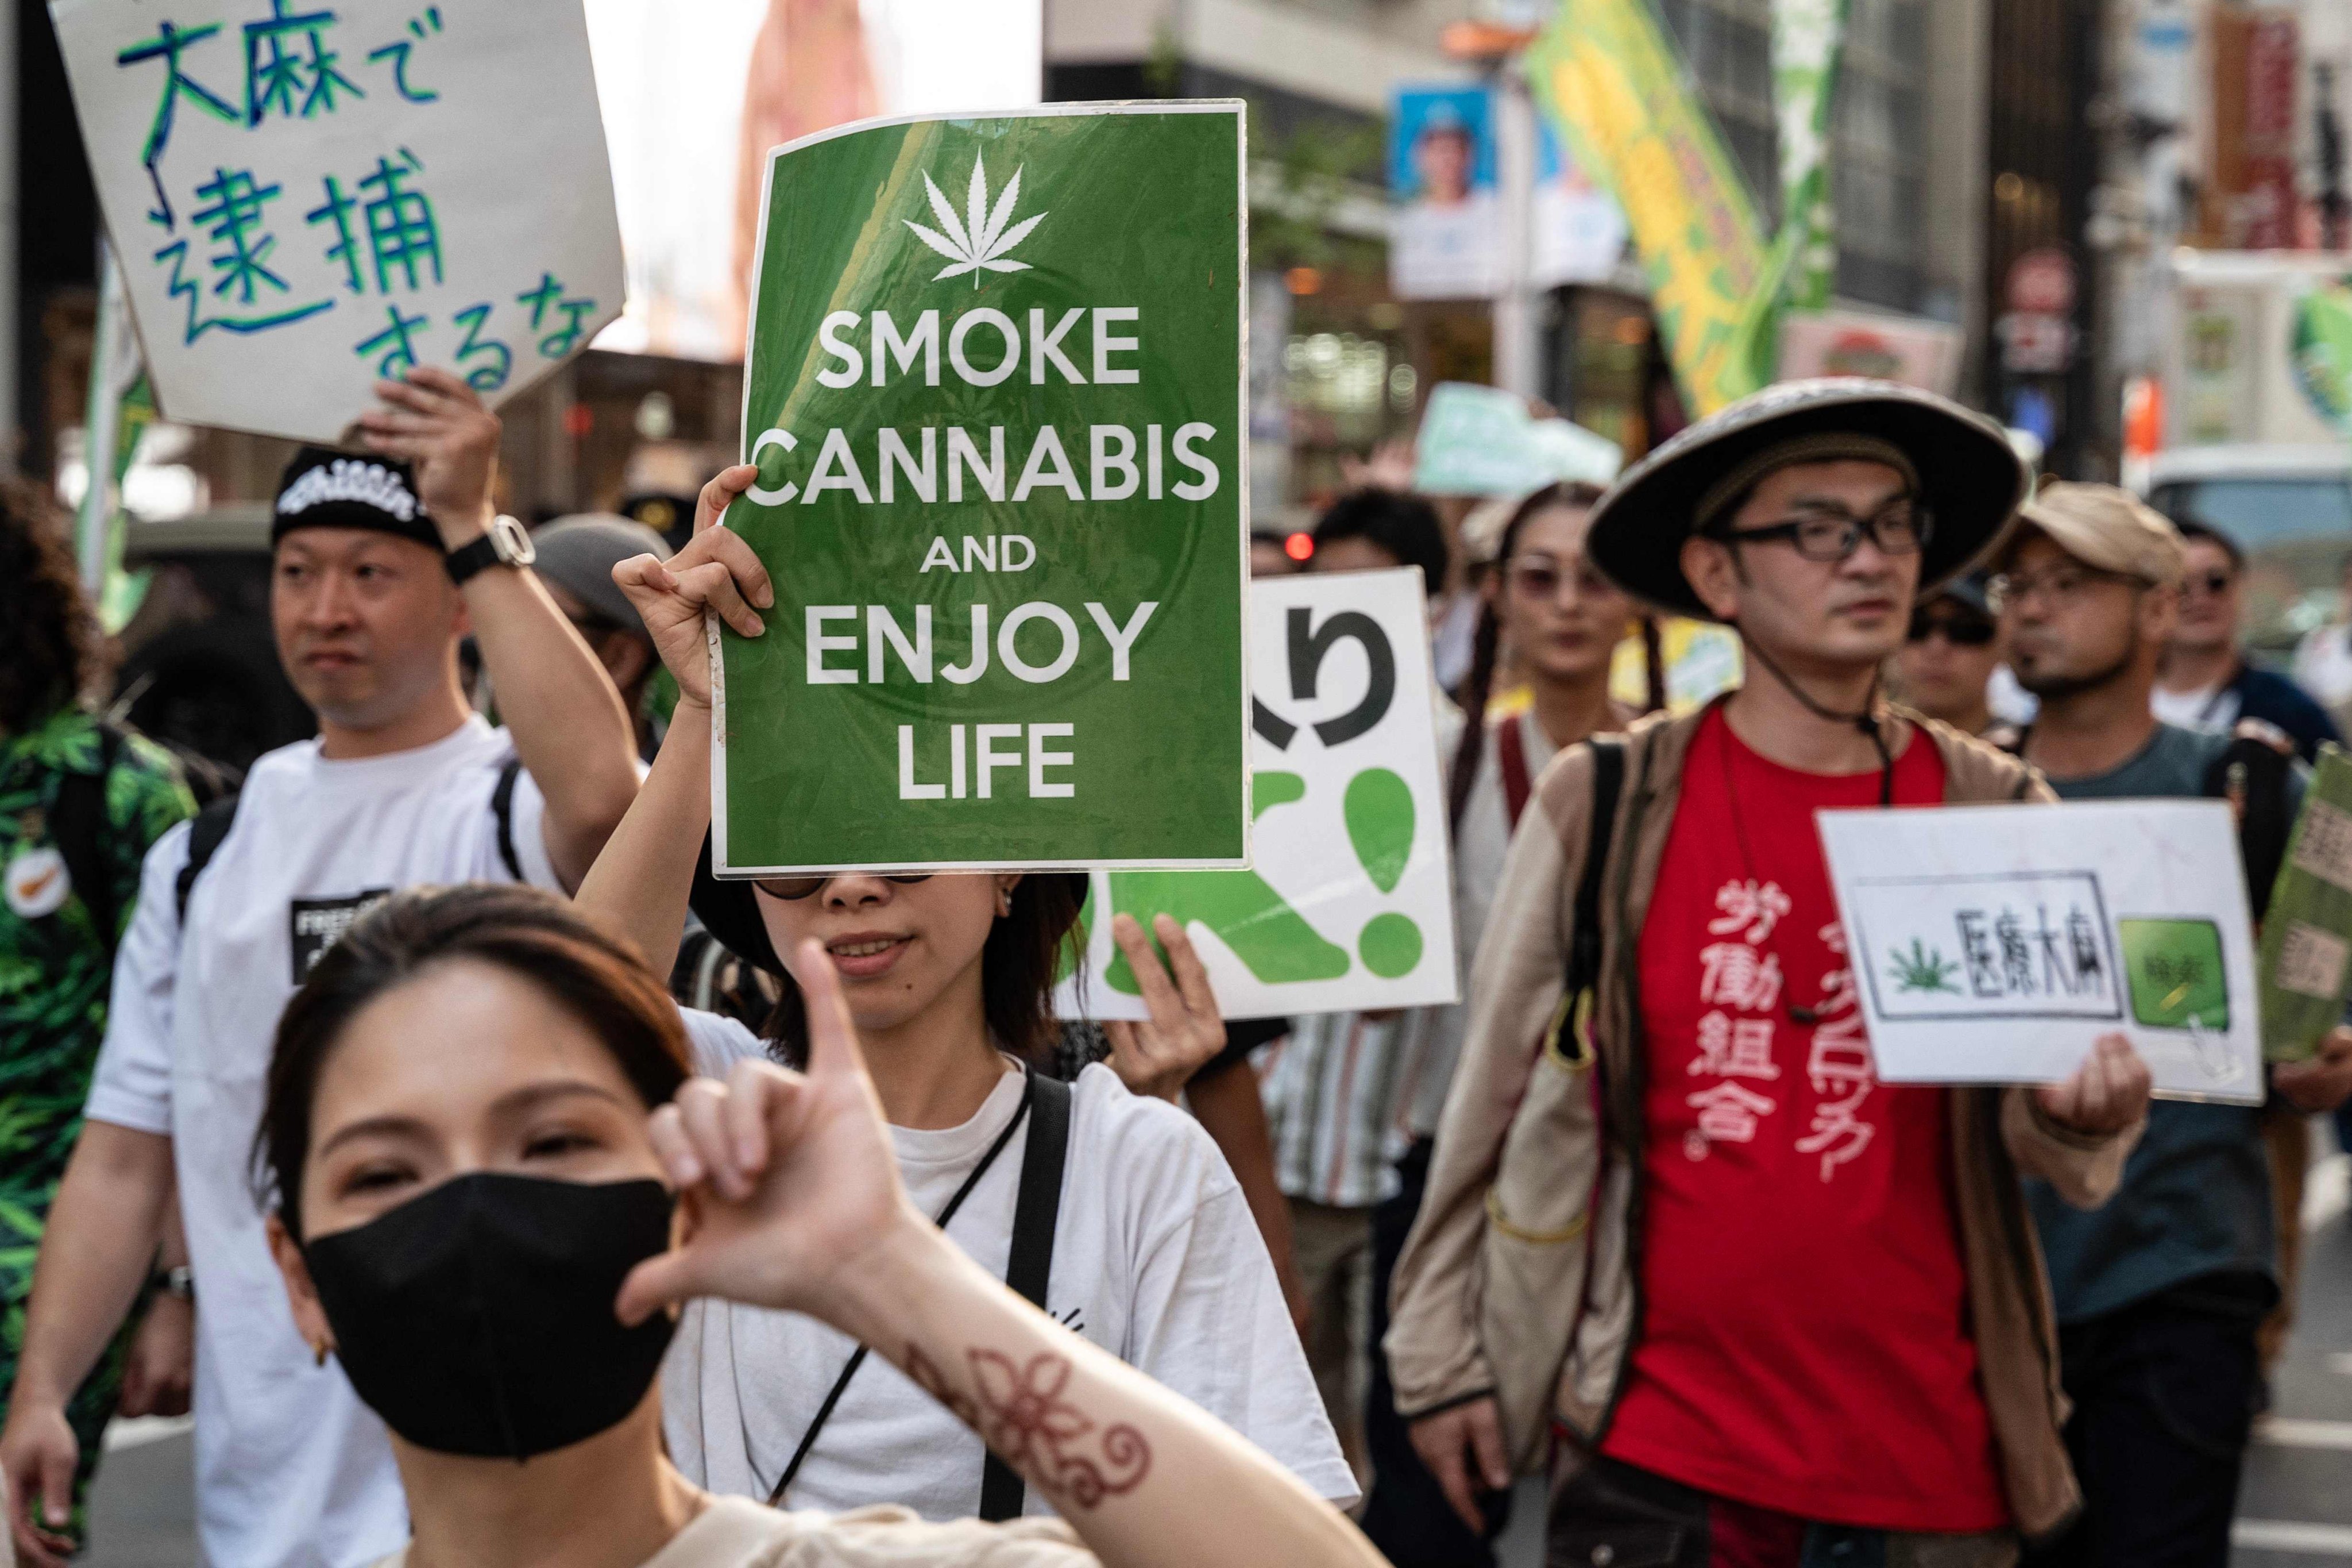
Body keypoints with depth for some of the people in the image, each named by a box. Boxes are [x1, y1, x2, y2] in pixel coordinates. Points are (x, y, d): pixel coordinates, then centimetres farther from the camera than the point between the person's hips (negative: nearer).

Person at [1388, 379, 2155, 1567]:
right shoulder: (1604, 807, -1)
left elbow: (2056, 1146, 4)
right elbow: (1493, 1099, 5)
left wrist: (2083, 1112, -18)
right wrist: (1440, 1354, 6)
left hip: (1929, 1465, 2)